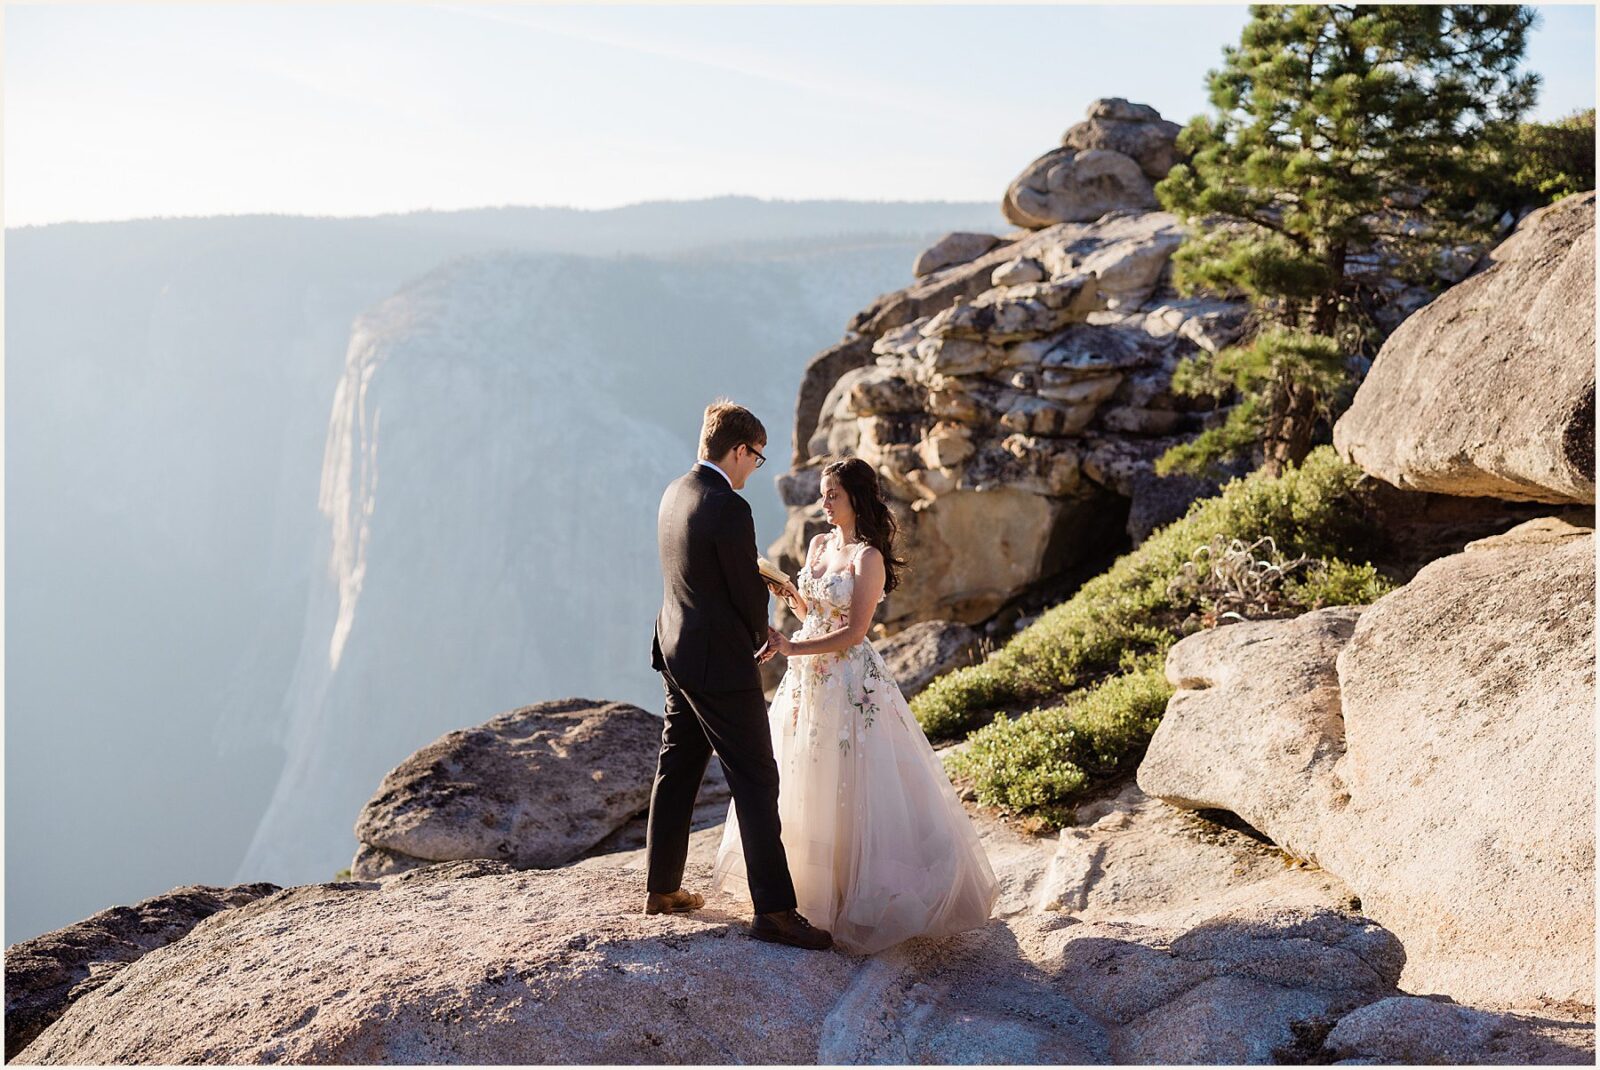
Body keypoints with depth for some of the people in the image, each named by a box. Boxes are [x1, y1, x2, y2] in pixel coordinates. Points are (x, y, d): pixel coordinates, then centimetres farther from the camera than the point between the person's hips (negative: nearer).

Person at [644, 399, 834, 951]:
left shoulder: (675, 492, 6)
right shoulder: (729, 509, -22)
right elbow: (747, 592, -14)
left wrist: (762, 575, 12)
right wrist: (760, 636, 5)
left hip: (676, 654, 9)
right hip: (720, 663, -9)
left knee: (675, 772, 17)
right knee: (757, 783, -3)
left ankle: (662, 888, 28)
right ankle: (773, 910, -1)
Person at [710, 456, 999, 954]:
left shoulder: (869, 557, -14)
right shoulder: (819, 544, 9)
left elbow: (853, 632, -18)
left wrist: (793, 648, -21)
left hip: (850, 681, -8)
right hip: (808, 677, 8)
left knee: (854, 785, -2)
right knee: (804, 781, 14)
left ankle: (870, 891, 10)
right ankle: (812, 878, 28)